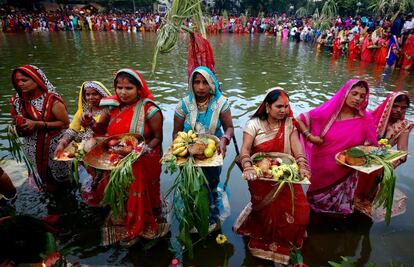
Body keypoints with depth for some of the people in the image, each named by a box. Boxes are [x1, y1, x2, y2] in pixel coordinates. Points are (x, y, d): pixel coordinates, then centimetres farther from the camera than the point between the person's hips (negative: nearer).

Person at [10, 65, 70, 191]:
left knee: (60, 176, 15)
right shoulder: (19, 100, -2)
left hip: (54, 146, -5)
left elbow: (65, 123, -21)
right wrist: (19, 125, -12)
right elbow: (16, 119, 13)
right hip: (34, 147, 5)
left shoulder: (52, 100, -22)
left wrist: (37, 124, -27)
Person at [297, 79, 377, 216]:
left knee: (340, 211, 19)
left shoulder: (366, 120, -10)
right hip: (321, 170, 0)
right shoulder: (327, 112, -13)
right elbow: (300, 119, -5)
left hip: (345, 175, 1)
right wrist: (309, 136, -16)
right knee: (315, 207, 23)